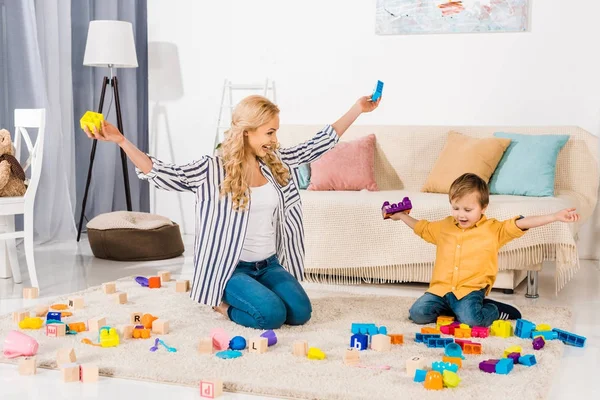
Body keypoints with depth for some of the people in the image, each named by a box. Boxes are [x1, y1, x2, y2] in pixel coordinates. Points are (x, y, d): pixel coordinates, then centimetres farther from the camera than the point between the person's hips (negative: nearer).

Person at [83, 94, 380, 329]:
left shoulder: (278, 162, 5)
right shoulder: (212, 170, -11)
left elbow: (317, 145, 12)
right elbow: (159, 173, -16)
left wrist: (357, 109, 9)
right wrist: (121, 141, -28)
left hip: (270, 265, 6)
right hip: (231, 267, -6)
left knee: (300, 312, -15)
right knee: (272, 315, -26)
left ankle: (238, 298, 14)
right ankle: (222, 303, 7)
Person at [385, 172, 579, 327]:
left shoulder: (493, 229, 2)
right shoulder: (444, 227, 13)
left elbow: (521, 224, -7)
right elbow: (421, 227, 31)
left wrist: (555, 216, -15)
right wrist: (401, 216, 27)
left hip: (471, 289, -4)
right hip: (441, 288, 4)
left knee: (470, 319, -31)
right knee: (417, 313, -17)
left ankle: (495, 310, 4)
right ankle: (456, 308, 8)